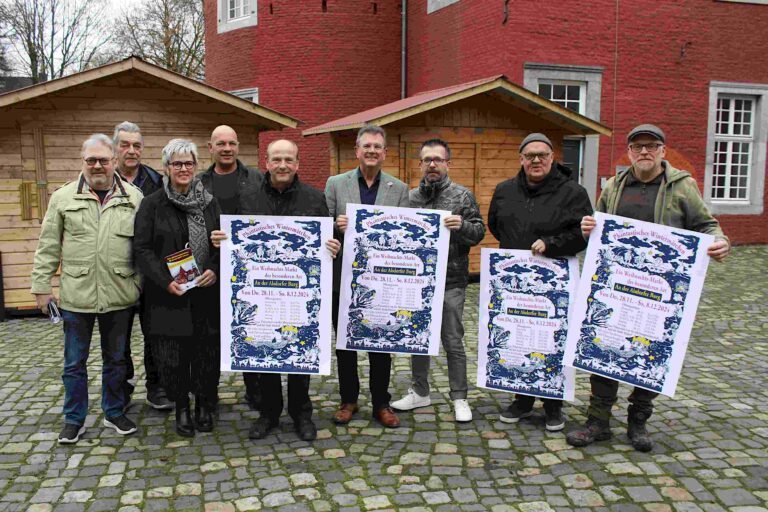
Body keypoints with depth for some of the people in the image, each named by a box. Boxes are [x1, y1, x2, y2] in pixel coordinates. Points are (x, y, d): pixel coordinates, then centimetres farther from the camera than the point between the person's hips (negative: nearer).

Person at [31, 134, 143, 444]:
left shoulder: (133, 198, 3)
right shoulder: (63, 198, 3)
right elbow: (48, 247, 5)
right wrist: (42, 285, 2)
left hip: (119, 295, 0)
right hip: (76, 295, 0)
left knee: (116, 359, 14)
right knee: (74, 362, 9)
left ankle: (114, 413, 30)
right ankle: (74, 420, 24)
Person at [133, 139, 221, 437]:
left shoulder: (209, 203, 8)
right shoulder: (152, 205, 1)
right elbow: (142, 249, -3)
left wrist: (215, 270, -9)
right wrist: (165, 281, -14)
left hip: (206, 294, 2)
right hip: (169, 295, -2)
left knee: (207, 352, 5)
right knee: (173, 355, 3)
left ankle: (204, 404, 24)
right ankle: (181, 407, 22)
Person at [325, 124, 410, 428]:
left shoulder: (399, 189, 4)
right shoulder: (335, 184, 3)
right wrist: (337, 226, -19)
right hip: (344, 277, 0)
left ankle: (381, 403, 22)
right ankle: (348, 400, 27)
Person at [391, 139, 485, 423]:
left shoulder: (462, 196, -1)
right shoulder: (410, 197, 9)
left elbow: (479, 231, -4)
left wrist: (462, 226, -23)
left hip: (450, 282, -4)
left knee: (453, 341, 4)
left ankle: (459, 398, 16)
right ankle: (420, 392, 29)